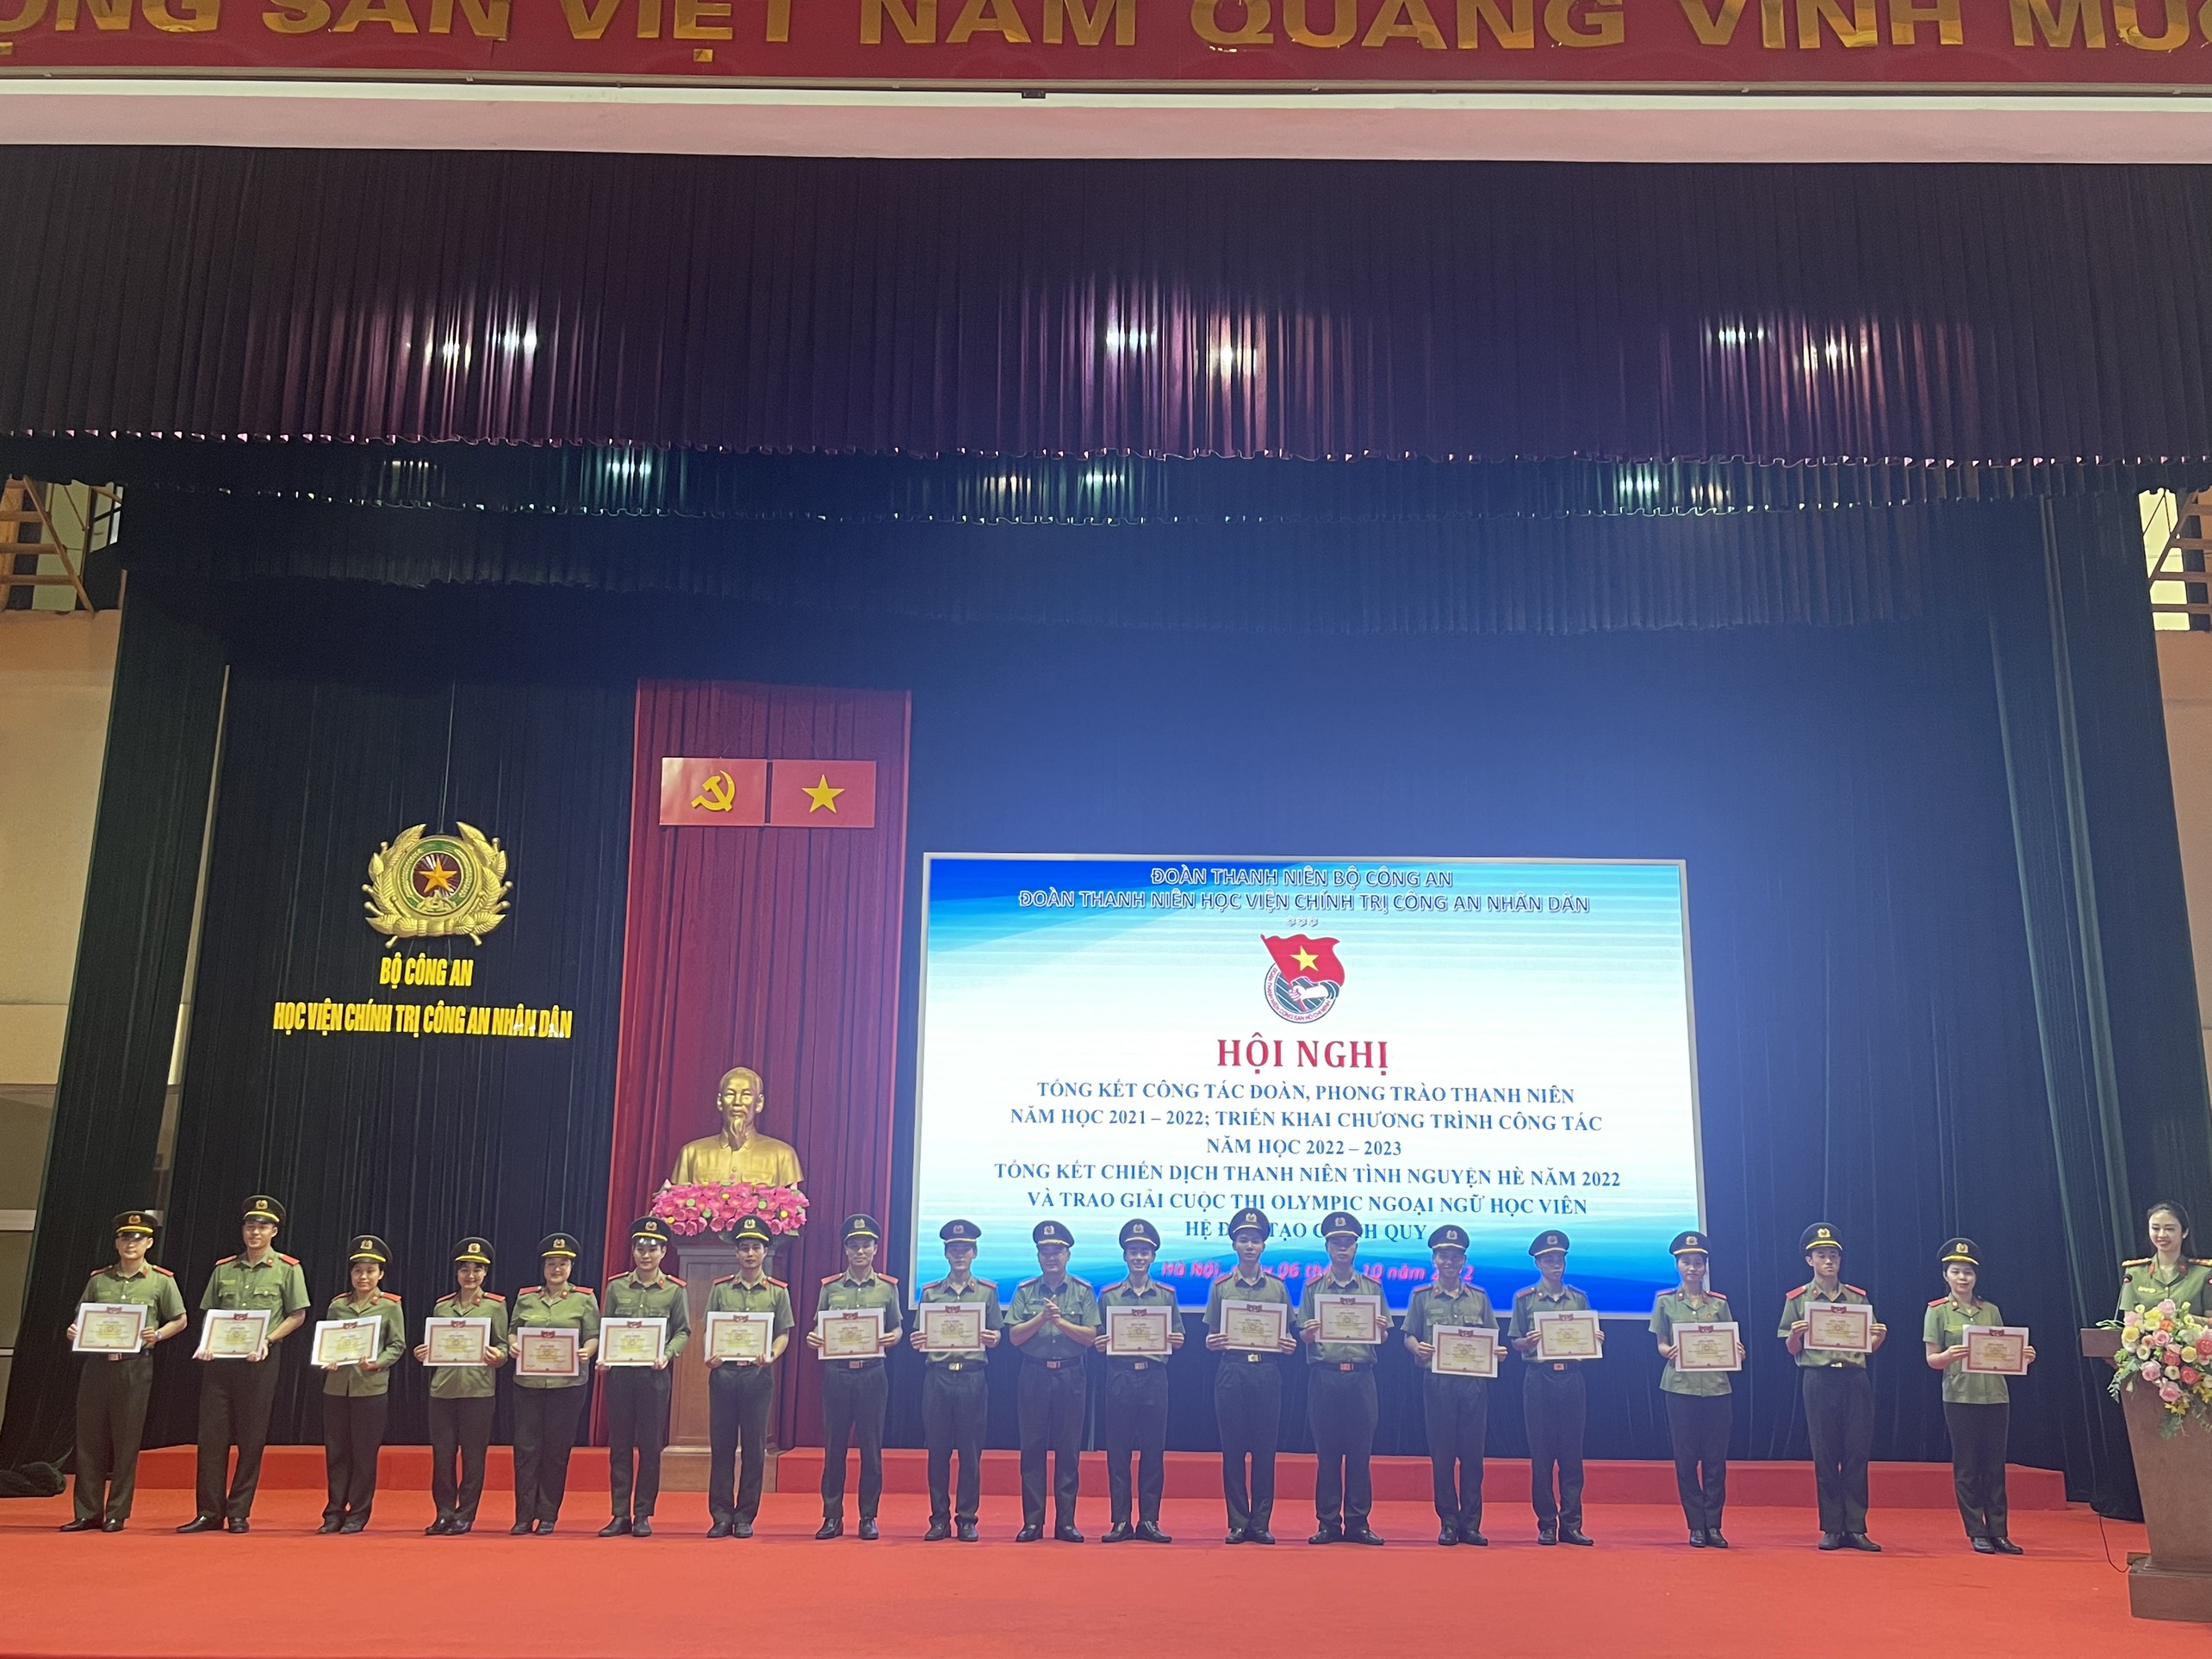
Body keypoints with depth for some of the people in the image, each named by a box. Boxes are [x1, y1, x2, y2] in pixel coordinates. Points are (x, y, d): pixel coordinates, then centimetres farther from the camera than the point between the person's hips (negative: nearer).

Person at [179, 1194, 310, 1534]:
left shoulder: (287, 1269, 1)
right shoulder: (223, 1269, 11)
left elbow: (297, 1315, 1)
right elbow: (209, 1314, 15)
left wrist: (266, 1340, -12)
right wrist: (206, 1344, -3)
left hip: (258, 1363, -3)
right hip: (219, 1360, 3)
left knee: (251, 1440, 1)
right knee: (211, 1436, 2)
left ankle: (239, 1513, 10)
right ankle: (209, 1513, 9)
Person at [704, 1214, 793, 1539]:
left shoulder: (778, 1291, 4)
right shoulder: (720, 1289, 7)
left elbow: (783, 1334, 4)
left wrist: (771, 1356, -15)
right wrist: (710, 1357, -11)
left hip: (758, 1375, -1)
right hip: (724, 1373, 1)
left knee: (754, 1448, 4)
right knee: (721, 1446, 4)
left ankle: (745, 1517, 12)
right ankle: (721, 1515, 12)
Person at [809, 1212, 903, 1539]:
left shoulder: (888, 1287, 4)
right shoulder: (830, 1287, 6)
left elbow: (896, 1330, 7)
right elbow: (818, 1330, 9)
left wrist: (892, 1338, -15)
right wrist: (813, 1339, -12)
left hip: (871, 1374, -1)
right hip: (836, 1373, 1)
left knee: (871, 1448, 3)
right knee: (834, 1447, 5)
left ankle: (868, 1517, 13)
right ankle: (832, 1516, 14)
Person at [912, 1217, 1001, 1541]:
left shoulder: (987, 1291, 7)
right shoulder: (929, 1293, 10)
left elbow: (996, 1338, 7)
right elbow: (919, 1338, 10)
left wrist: (992, 1339, -15)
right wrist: (917, 1342, -12)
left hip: (973, 1377, -1)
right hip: (937, 1377, 1)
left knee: (971, 1451, 2)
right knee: (937, 1450, 4)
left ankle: (967, 1519, 11)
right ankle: (939, 1518, 13)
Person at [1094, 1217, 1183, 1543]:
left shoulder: (1166, 1295, 9)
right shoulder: (1109, 1295, 7)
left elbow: (1177, 1339, 10)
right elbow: (1098, 1339, 8)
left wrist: (1176, 1341, -12)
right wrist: (1100, 1344, -13)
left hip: (1154, 1377, 0)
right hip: (1119, 1377, 0)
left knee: (1154, 1451, 3)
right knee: (1118, 1451, 2)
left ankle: (1149, 1521, 11)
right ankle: (1120, 1521, 9)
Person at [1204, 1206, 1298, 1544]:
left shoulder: (1277, 1287, 9)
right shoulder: (1221, 1286, 8)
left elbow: (1287, 1335, 12)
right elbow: (1210, 1337, 9)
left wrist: (1289, 1346, -10)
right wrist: (1212, 1343, -13)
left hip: (1267, 1373, 0)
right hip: (1231, 1372, 0)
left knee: (1265, 1450, 2)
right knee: (1233, 1449, 1)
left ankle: (1261, 1522, 9)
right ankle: (1237, 1523, 8)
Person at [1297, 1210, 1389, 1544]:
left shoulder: (1372, 1287, 10)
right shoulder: (1313, 1288, 8)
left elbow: (1383, 1338, 10)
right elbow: (1302, 1335, 6)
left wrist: (1380, 1329, -12)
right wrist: (1309, 1333, -16)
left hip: (1361, 1376, 1)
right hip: (1324, 1376, -1)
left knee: (1361, 1451, 3)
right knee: (1326, 1451, 3)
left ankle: (1358, 1522, 11)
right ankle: (1328, 1523, 10)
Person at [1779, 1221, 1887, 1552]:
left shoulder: (1859, 1298, 10)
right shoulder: (1798, 1299, 5)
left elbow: (1869, 1347, 12)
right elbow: (1791, 1349, 5)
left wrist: (1880, 1335, -9)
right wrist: (1795, 1334, -16)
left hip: (1855, 1379, 1)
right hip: (1818, 1379, -1)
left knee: (1857, 1454, 1)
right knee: (1825, 1456, 2)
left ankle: (1856, 1528, 7)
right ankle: (1831, 1528, 8)